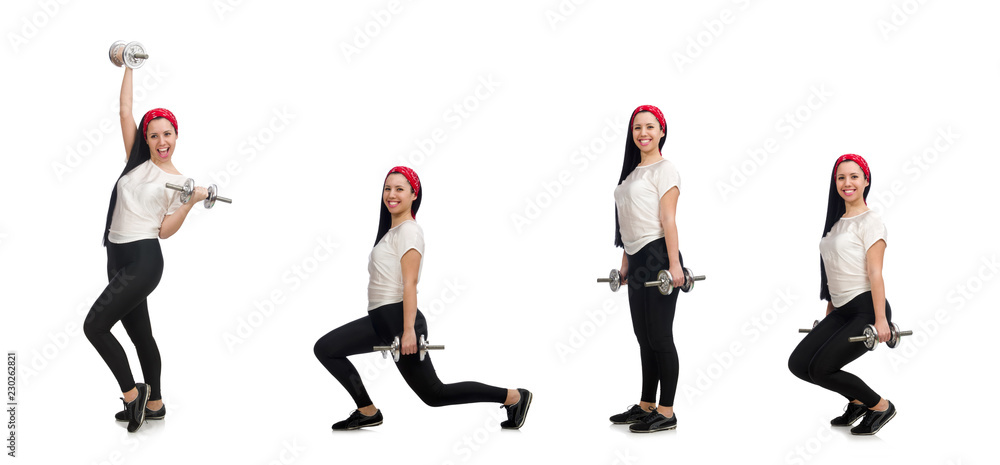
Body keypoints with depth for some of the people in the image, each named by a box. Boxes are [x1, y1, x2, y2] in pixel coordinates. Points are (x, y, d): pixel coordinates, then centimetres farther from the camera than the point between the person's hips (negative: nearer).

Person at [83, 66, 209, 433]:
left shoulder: (178, 181, -1)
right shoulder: (137, 160, 10)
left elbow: (165, 231, -5)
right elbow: (125, 111, 7)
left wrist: (192, 202, -16)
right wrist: (129, 67, 8)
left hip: (144, 260, -6)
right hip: (119, 258, 6)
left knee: (95, 325, -13)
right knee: (139, 334, 13)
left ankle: (132, 392, -1)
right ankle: (154, 405, 24)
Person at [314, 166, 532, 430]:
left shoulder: (408, 231, -11)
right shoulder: (391, 230, 18)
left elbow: (410, 283, -19)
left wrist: (409, 331, -25)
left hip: (398, 319, -9)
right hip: (380, 319, 9)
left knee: (432, 393, -3)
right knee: (325, 348, 5)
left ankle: (514, 397, 4)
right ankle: (367, 412, 7)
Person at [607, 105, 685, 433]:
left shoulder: (664, 170, -7)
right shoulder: (633, 172, 18)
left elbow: (668, 220, -14)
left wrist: (674, 265, -18)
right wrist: (625, 262, 19)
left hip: (657, 257, -8)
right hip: (637, 259, 8)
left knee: (659, 337, -5)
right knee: (644, 337, 13)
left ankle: (666, 413, -1)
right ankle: (646, 406, 20)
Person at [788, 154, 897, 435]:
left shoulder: (869, 222, -8)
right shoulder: (837, 222, 16)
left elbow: (874, 273, -16)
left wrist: (881, 320, -21)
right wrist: (829, 313, 21)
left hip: (866, 309, -8)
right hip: (841, 311, 8)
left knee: (821, 369, -14)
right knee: (798, 364, -1)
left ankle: (880, 406, 4)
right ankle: (857, 401, 16)